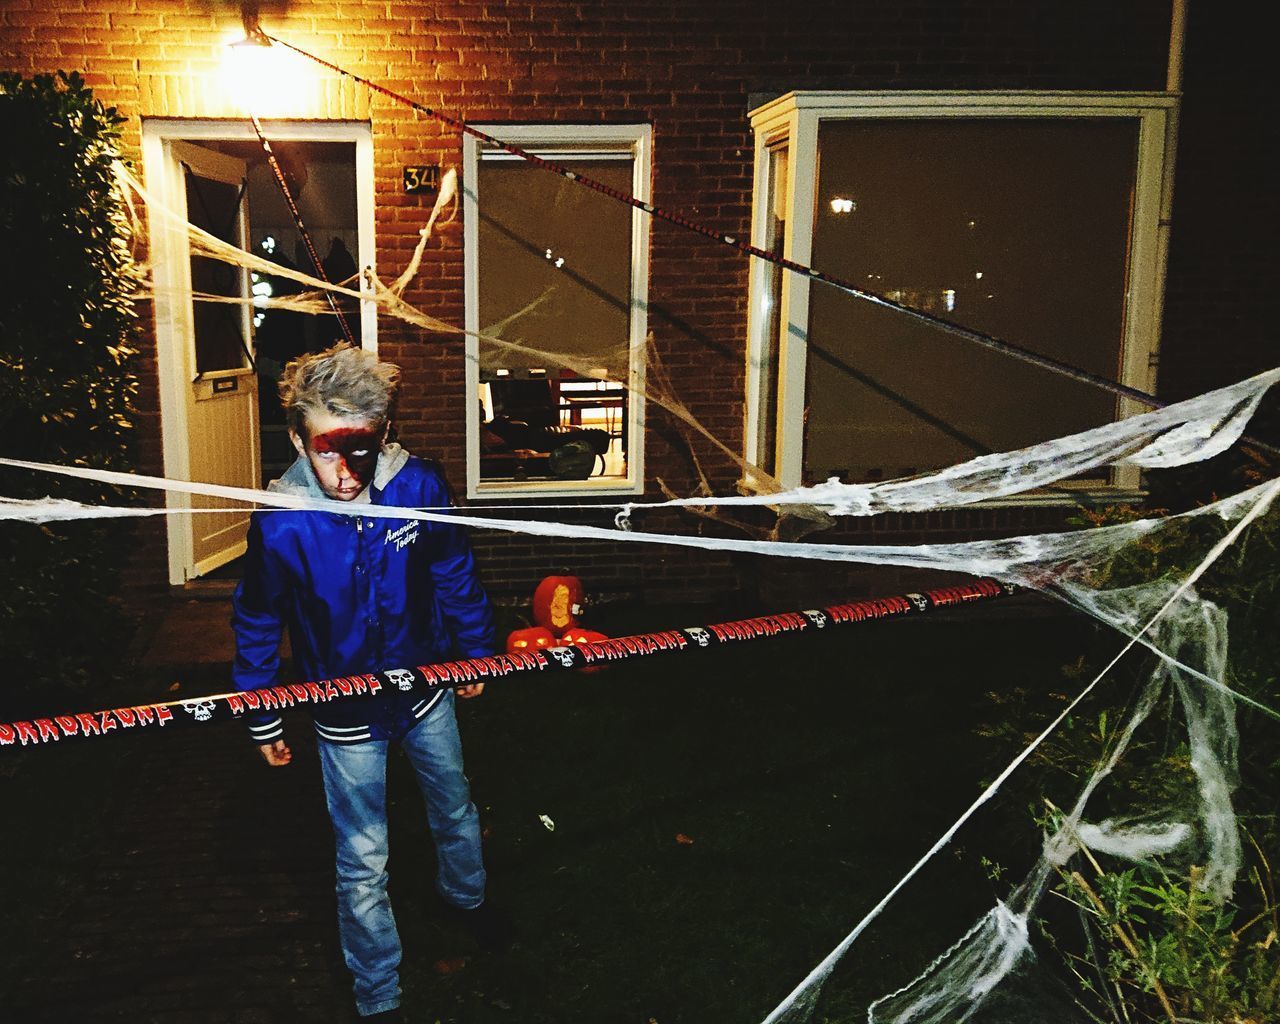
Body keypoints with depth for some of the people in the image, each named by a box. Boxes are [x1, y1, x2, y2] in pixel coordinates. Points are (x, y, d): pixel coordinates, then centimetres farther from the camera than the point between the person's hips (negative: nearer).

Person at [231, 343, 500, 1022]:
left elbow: (455, 575, -4)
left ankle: (465, 895, 58)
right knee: (363, 862, 7)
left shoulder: (419, 485, -21)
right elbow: (257, 626, -9)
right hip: (344, 712, -2)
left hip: (425, 687, 3)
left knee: (455, 807, 26)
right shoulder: (279, 524, -25)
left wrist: (475, 649, 7)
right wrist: (263, 721, -1)